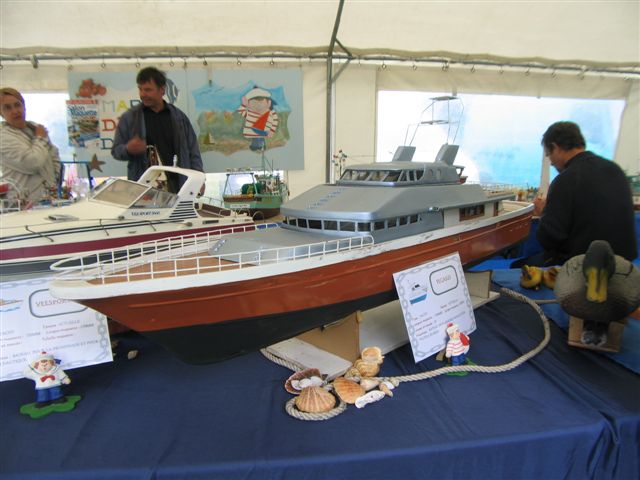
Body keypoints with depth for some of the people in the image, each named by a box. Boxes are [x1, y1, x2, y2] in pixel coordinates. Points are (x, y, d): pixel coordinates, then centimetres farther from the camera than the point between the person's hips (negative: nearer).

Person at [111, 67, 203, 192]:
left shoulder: (179, 116, 11)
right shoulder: (129, 117, 8)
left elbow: (193, 150, 12)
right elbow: (116, 150, 10)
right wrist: (128, 149, -12)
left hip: (176, 184, 1)